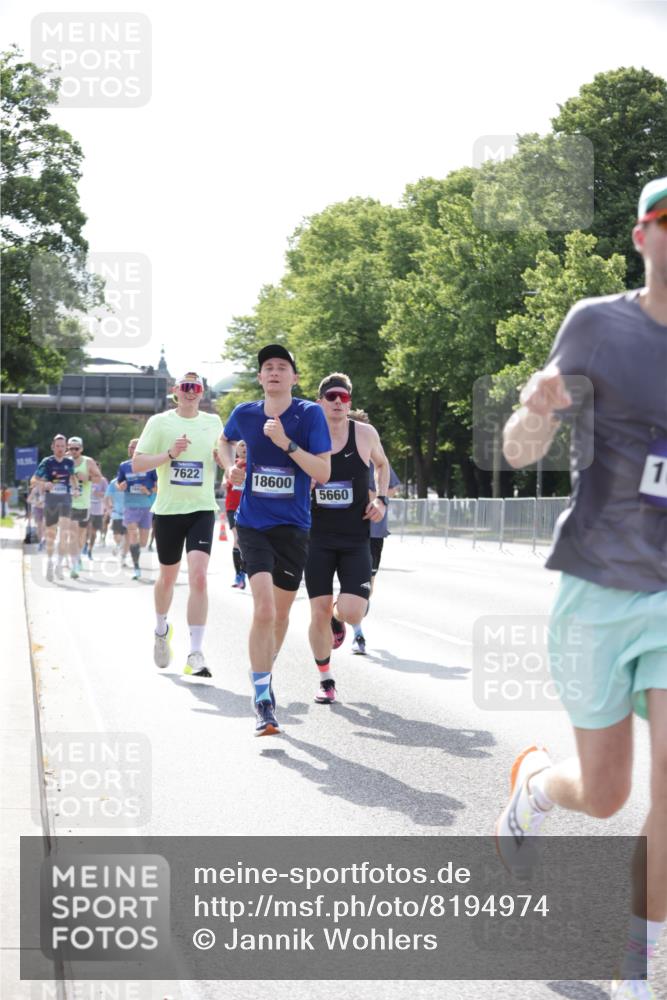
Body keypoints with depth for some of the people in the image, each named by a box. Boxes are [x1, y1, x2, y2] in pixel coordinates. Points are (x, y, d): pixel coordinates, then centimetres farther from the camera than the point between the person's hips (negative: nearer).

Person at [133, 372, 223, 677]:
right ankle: (161, 630, 44)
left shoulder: (213, 422, 7)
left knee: (198, 576, -16)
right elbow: (137, 464, -5)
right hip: (168, 510, 0)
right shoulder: (160, 422, -1)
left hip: (202, 509, 0)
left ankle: (195, 654, -16)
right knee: (167, 576, 15)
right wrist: (169, 454, -19)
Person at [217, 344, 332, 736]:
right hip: (253, 524, 0)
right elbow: (225, 441, 25)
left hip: (293, 527, 0)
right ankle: (262, 699, -9)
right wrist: (230, 467, 5)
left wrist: (286, 443, -22)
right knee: (264, 609, -17)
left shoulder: (310, 414, -7)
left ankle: (265, 675, 39)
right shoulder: (244, 414, 1)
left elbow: (323, 473, -13)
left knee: (280, 612, 13)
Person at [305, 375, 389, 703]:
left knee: (352, 613, -14)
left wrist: (381, 499, 5)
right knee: (319, 614, -1)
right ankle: (325, 679, 21)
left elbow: (382, 464, 19)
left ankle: (337, 617, 25)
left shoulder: (365, 434, -2)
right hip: (318, 538, 0)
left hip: (356, 540, 0)